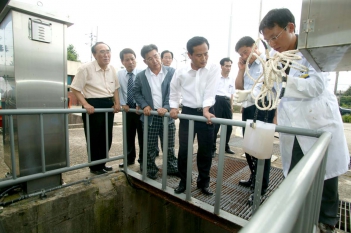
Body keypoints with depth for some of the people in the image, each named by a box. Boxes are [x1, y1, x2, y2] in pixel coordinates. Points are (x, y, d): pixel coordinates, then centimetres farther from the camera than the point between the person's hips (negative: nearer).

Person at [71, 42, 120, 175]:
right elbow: (75, 89, -9)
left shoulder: (112, 69, 6)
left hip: (109, 105, 6)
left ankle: (102, 164, 32)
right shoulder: (86, 68, -11)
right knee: (94, 138, 4)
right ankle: (95, 166, 24)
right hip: (93, 106, -6)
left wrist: (117, 103, 4)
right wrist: (86, 104, -20)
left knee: (107, 137, 14)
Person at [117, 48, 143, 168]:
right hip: (127, 108, 4)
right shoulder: (119, 74, 2)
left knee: (142, 134, 5)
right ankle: (130, 158, 31)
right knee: (129, 134, 14)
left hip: (140, 107, -4)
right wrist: (123, 104, -4)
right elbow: (119, 91, 5)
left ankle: (142, 159, 21)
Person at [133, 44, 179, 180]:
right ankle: (151, 170, 28)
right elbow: (136, 93, 10)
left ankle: (172, 168, 31)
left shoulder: (171, 72, -2)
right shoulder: (141, 76, 3)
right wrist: (144, 105, -6)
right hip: (150, 116, 1)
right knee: (150, 147, 10)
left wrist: (167, 108, -17)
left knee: (169, 146, 12)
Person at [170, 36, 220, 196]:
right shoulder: (180, 72, 0)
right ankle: (183, 181, 26)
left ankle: (203, 182, 29)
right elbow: (174, 92, 13)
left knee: (205, 151, 8)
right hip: (187, 113, 1)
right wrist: (173, 107, 0)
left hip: (206, 113, 0)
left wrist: (206, 110, -26)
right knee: (183, 150, 4)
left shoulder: (214, 69, -4)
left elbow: (210, 92, -13)